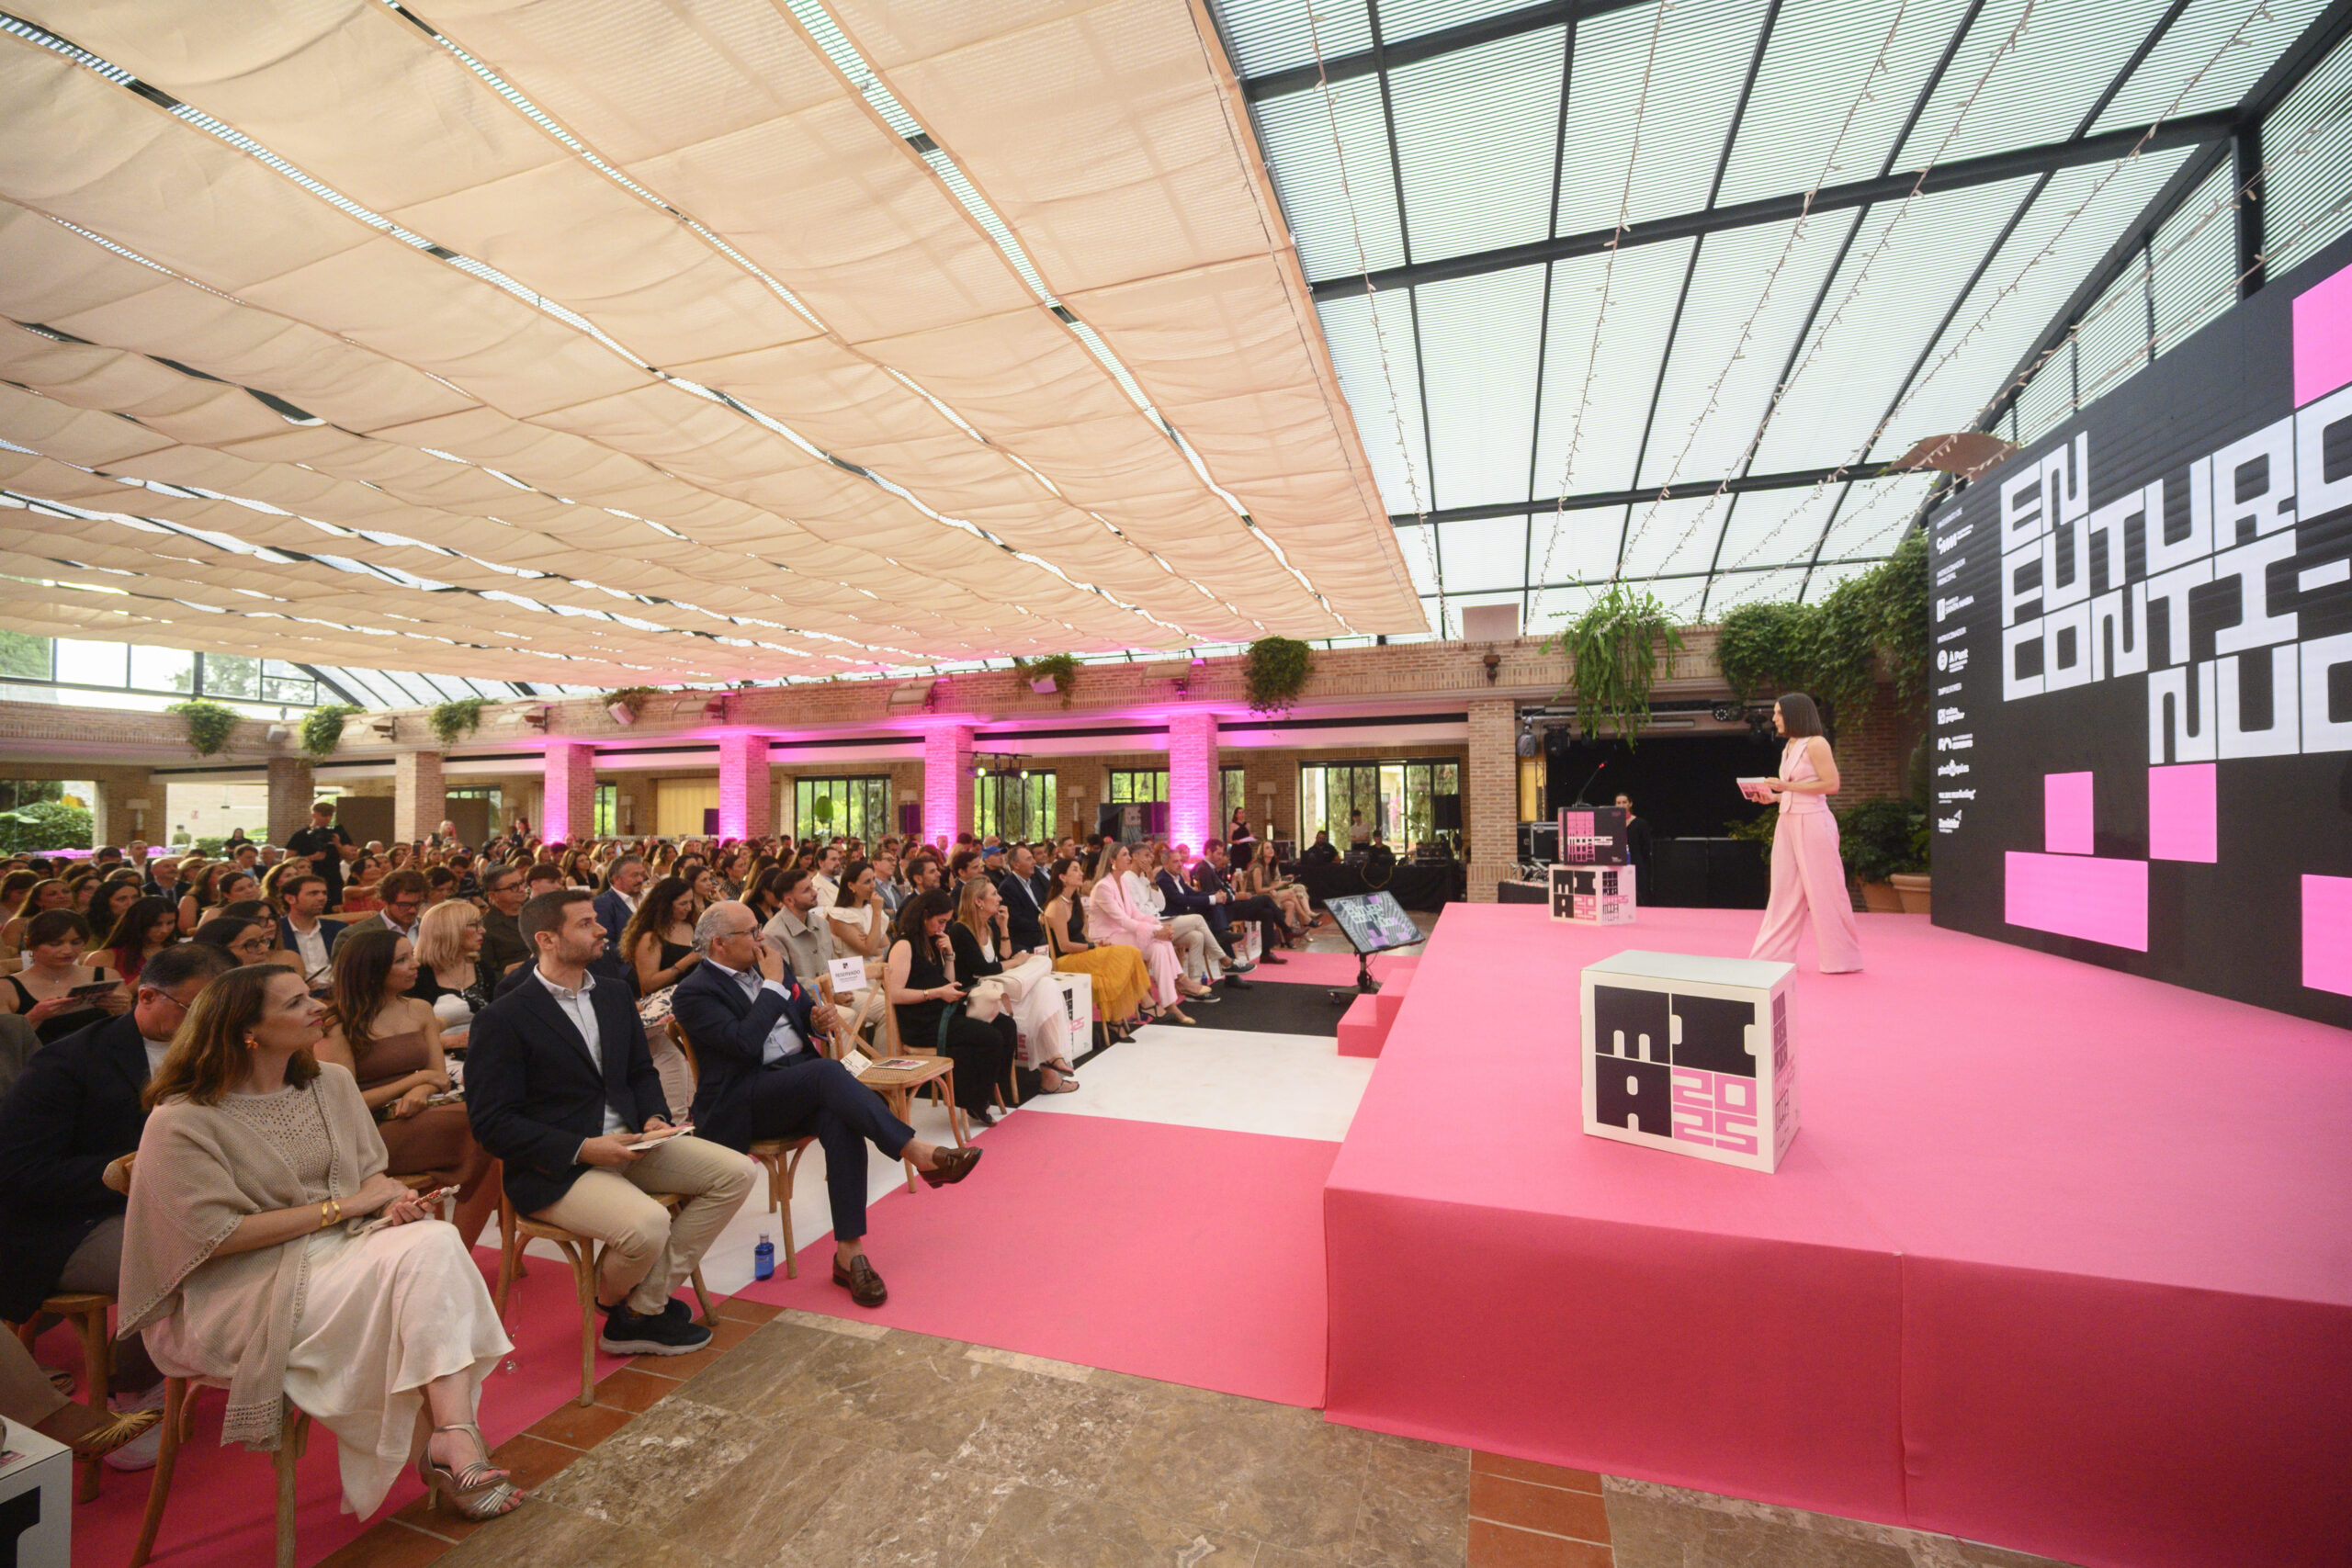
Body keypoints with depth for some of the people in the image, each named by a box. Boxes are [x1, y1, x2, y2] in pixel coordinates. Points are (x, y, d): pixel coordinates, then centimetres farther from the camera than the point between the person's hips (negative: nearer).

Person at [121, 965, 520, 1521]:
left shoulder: (332, 1083, 8)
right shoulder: (181, 1121, -9)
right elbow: (219, 1234, -13)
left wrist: (392, 1200, -11)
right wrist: (347, 1205, -15)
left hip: (342, 1246, 5)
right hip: (246, 1289, -5)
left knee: (436, 1240, -29)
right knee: (406, 1271, -29)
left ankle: (452, 1436, -34)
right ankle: (440, 1449, -16)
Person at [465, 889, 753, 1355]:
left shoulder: (615, 996, 11)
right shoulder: (503, 1019, -10)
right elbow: (491, 1122, -13)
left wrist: (654, 1117, -2)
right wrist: (582, 1149, -21)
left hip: (627, 1143, 7)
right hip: (555, 1168, -7)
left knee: (735, 1173, -8)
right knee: (647, 1225, -31)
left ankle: (644, 1307, -2)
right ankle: (611, 1297, 7)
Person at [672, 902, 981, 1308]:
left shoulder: (773, 965, 15)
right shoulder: (694, 992, -5)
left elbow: (807, 1011, 24)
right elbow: (744, 1043, -19)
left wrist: (820, 1019, -1)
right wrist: (772, 985, -12)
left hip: (804, 1085, 5)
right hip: (742, 1103, -5)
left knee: (841, 1121, -28)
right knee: (828, 1072, -34)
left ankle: (849, 1253, -24)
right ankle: (919, 1154, -35)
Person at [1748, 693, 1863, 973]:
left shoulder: (1816, 744, -8)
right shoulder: (1789, 747, 15)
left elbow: (1831, 784, -14)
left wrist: (1787, 786, -17)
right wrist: (1774, 796, 5)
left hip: (1812, 823, -8)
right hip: (1788, 822, 8)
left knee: (1823, 891, -1)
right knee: (1785, 891, 8)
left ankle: (1840, 958, 11)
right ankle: (1774, 955, 11)